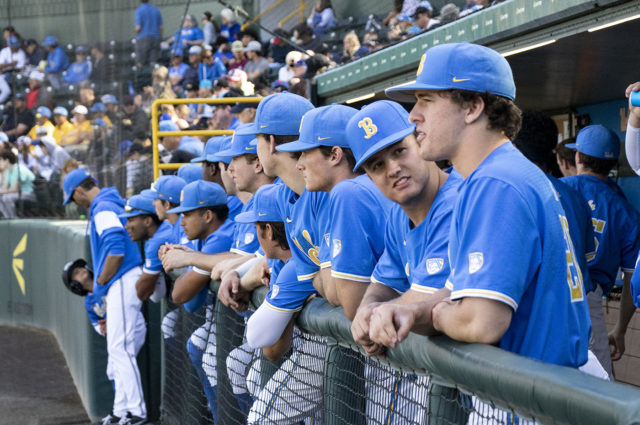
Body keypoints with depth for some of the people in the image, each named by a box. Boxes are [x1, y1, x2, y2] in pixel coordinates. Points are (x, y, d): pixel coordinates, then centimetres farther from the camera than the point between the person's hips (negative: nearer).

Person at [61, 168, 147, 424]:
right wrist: (103, 283, 15)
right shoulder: (110, 204, 18)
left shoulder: (103, 209, -13)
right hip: (120, 285, 11)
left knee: (119, 348, -10)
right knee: (118, 348, 14)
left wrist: (101, 281, -12)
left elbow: (116, 250, -24)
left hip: (122, 282, -11)